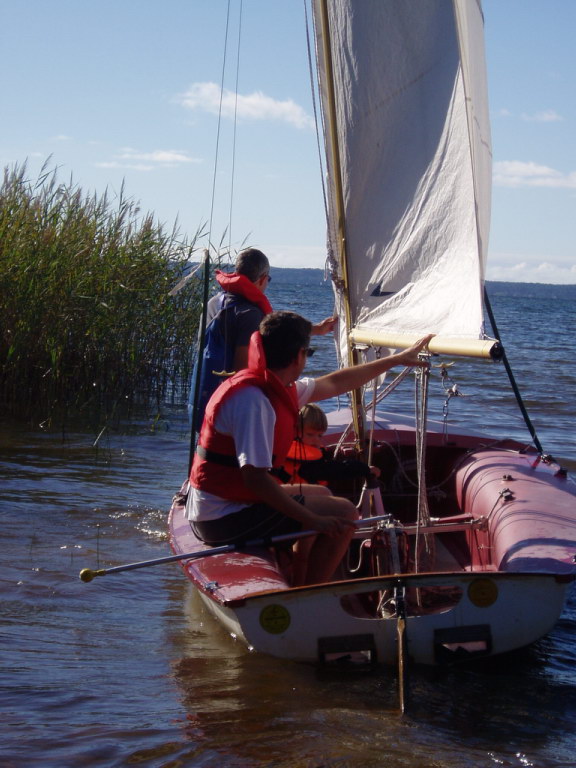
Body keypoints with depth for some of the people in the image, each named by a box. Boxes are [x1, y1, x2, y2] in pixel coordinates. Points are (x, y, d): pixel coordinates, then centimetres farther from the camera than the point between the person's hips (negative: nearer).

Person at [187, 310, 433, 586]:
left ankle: (298, 587, 28)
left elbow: (334, 384, 20)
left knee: (321, 495, 26)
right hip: (226, 520, -10)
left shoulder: (273, 386, 6)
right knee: (343, 514, -9)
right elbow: (254, 478, -29)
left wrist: (396, 359, 26)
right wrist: (314, 521, -24)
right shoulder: (253, 399, -23)